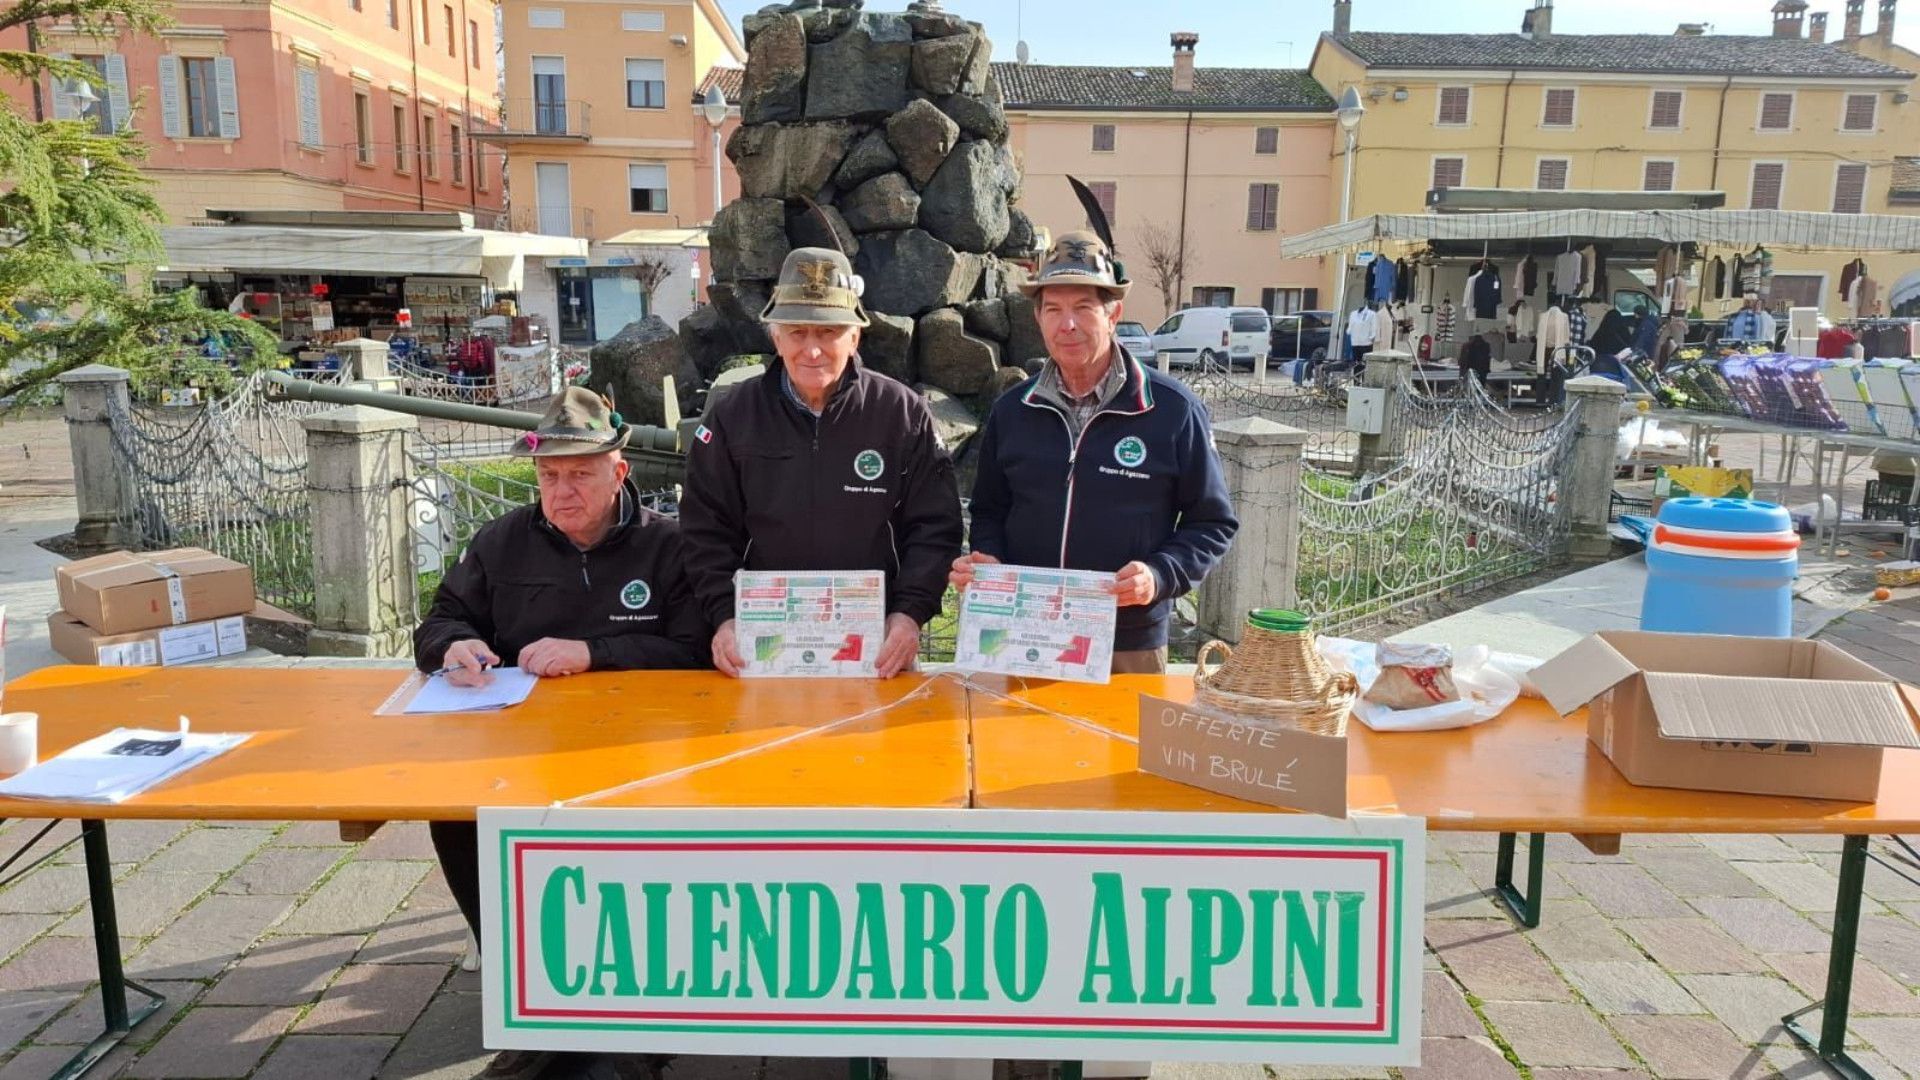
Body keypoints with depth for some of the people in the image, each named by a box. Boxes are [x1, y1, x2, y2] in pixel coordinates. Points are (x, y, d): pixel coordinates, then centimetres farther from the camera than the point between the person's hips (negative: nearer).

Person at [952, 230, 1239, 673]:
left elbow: (1212, 522, 0)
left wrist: (1161, 576, -17)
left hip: (1129, 645, -2)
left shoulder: (1173, 410, -6)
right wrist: (985, 560, -6)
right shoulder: (1011, 411, 4)